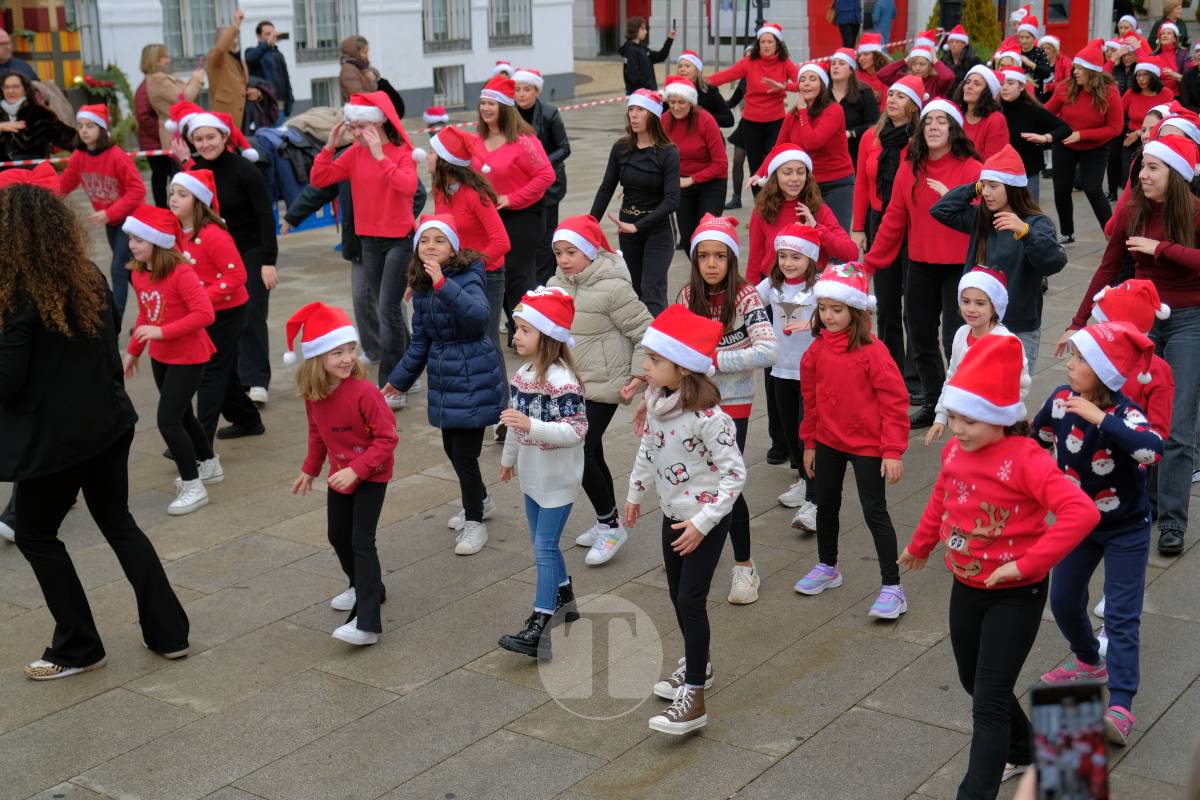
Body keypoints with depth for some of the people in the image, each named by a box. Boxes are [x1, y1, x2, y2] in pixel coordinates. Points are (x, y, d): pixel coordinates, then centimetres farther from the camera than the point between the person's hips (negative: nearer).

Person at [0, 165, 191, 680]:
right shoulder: (88, 278, -1)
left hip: (50, 436, -6)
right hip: (107, 423, 7)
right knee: (118, 522, 21)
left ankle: (79, 648, 21)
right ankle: (168, 632, 23)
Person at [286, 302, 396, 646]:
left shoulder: (363, 392, -27)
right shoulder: (312, 394, -7)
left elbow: (386, 438, -24)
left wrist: (356, 470, -30)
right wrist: (310, 469, 15)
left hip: (371, 475, -7)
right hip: (340, 474, 7)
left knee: (361, 540, -14)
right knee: (338, 536, 19)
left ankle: (367, 623, -15)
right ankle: (363, 587, 45)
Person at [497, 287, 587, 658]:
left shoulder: (561, 380, -23)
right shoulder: (523, 374, 3)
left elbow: (576, 430, -27)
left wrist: (531, 426, -37)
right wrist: (509, 457, 27)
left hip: (557, 478, -8)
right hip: (533, 475, 8)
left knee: (544, 547, -8)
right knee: (544, 543, 19)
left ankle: (539, 627, -7)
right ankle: (564, 599, 38)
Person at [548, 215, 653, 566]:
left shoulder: (612, 288, -19)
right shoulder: (556, 285, 4)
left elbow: (645, 331, -15)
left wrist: (639, 375, -17)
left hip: (602, 387, -8)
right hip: (570, 386, 8)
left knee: (580, 453, -12)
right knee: (591, 455, 15)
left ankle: (611, 524, 4)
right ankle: (607, 523, 30)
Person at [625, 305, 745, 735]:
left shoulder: (707, 416, -28)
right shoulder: (655, 399, -4)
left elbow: (735, 473, -24)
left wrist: (702, 524, -25)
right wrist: (635, 493, 22)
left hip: (707, 519, -8)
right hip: (673, 513, 8)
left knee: (690, 600, -9)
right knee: (676, 594, 18)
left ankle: (694, 697, -2)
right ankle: (697, 665, 39)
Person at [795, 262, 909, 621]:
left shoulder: (872, 351, -20)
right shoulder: (817, 350, -2)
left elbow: (894, 401, -17)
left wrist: (893, 451, -17)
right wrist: (809, 442, 13)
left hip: (867, 445, -6)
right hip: (829, 442, 6)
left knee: (875, 511, -3)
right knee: (826, 504, 19)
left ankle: (892, 588, 4)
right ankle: (827, 567, 40)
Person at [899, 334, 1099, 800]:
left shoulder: (1025, 459, -25)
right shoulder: (955, 450, -4)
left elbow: (1082, 512, -36)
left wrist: (1026, 564, -36)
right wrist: (920, 545, 29)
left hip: (1015, 595, -7)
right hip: (966, 587, 8)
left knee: (989, 701, -5)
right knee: (974, 684, 24)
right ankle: (1021, 752, 50)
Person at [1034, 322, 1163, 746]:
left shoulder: (1125, 414, -28)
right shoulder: (1061, 400, -12)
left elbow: (1152, 449, -50)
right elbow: (1037, 440, 9)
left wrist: (1101, 418, -48)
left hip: (1126, 530, -6)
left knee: (1121, 617, -7)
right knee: (1063, 602, 17)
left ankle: (1120, 706, -7)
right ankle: (1089, 662, 43)